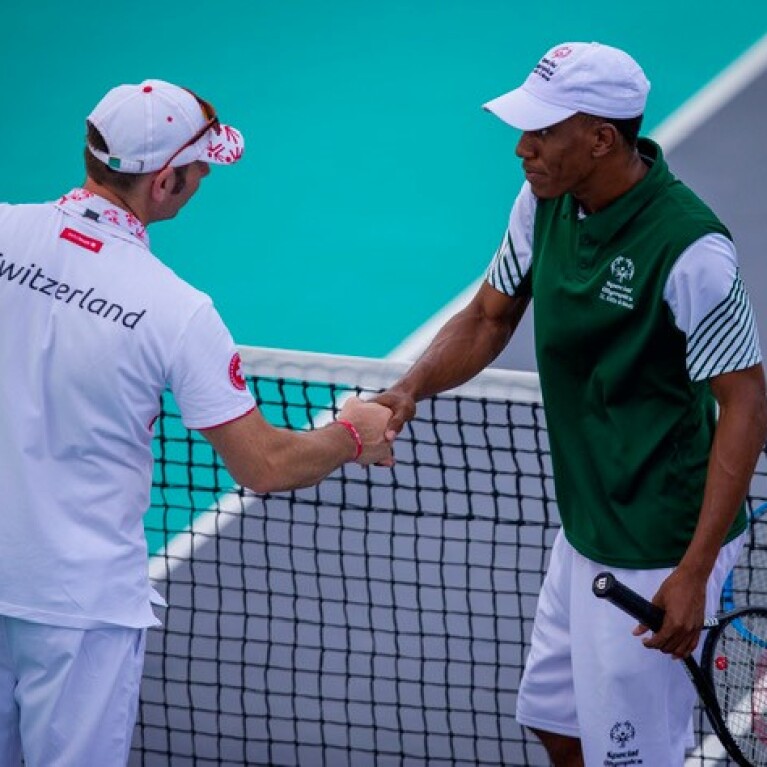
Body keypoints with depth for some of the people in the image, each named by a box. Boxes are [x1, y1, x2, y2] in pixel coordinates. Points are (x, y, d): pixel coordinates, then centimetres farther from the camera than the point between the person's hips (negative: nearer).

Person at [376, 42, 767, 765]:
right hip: (584, 530, 9)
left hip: (654, 555, -8)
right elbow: (489, 317, 12)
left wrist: (695, 571, -26)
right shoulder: (544, 201, -2)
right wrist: (411, 389, -8)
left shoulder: (689, 248, -26)